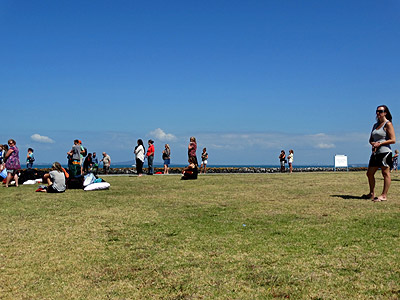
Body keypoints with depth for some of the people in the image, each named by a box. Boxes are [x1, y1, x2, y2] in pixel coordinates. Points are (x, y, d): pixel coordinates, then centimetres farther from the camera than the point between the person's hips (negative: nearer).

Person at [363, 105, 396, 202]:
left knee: (385, 173, -4)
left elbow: (393, 140, -12)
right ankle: (372, 194, 20)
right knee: (369, 173, 9)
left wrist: (380, 143, -15)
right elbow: (371, 139, 20)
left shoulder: (388, 124, -5)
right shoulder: (375, 125, 18)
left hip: (385, 152, -9)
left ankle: (384, 196, -2)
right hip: (375, 153, 9)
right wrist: (373, 143, -2)